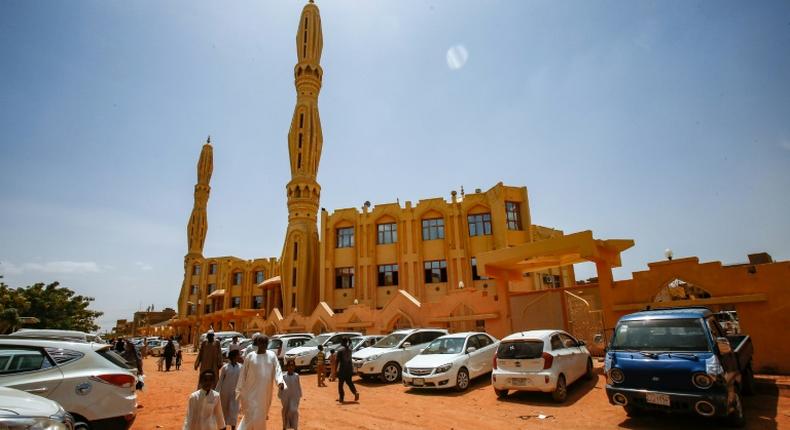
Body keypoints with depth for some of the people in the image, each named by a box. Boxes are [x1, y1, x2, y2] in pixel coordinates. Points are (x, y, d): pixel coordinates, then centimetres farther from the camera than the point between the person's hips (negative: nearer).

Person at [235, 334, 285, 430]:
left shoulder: (272, 355, -1)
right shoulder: (250, 356, -6)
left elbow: (277, 370, -5)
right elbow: (243, 374, 1)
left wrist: (280, 381, -22)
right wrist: (239, 389, 3)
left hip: (265, 392, 3)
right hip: (252, 392, -3)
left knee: (262, 416, 15)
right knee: (251, 416, -4)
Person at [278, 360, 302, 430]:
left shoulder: (296, 376, -7)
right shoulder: (284, 376, -9)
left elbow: (298, 386, 1)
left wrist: (299, 395, 4)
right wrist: (280, 396, -1)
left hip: (294, 396, -1)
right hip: (285, 396, 1)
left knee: (294, 411, -8)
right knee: (285, 411, 12)